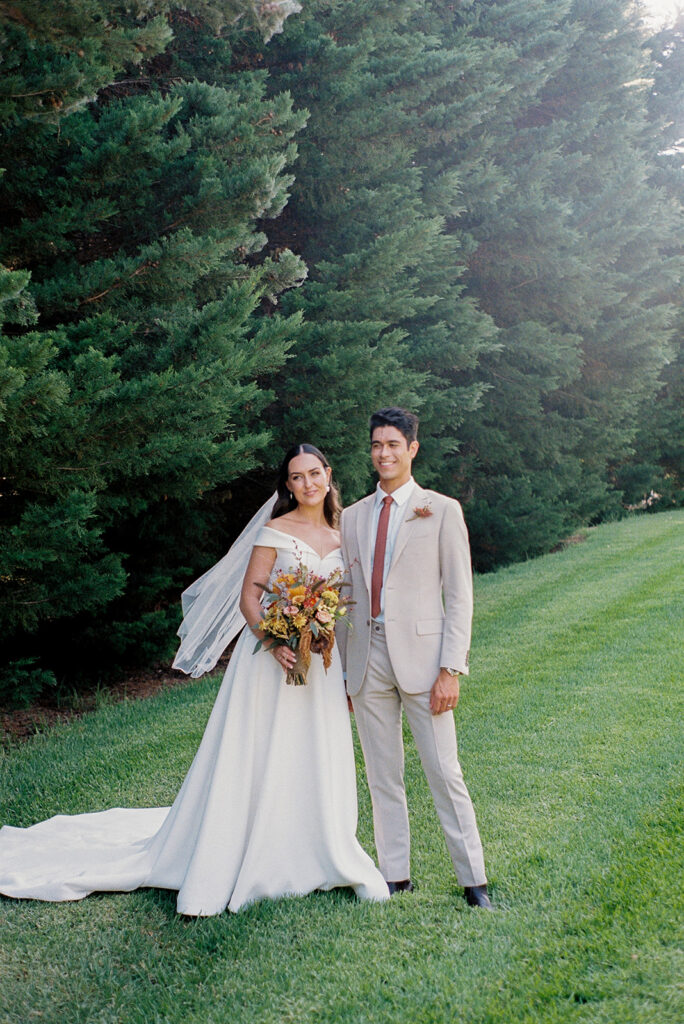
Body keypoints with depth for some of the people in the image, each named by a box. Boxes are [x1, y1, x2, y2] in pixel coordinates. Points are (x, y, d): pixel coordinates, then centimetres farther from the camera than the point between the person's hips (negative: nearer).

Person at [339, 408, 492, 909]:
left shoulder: (442, 510, 1)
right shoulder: (352, 517, 13)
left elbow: (460, 595, -3)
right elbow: (348, 597, 15)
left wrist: (451, 668, -11)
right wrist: (342, 668, 10)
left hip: (421, 656, -4)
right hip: (368, 657, 4)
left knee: (445, 773, -3)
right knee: (383, 776, 9)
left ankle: (474, 880, 6)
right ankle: (396, 876, 18)